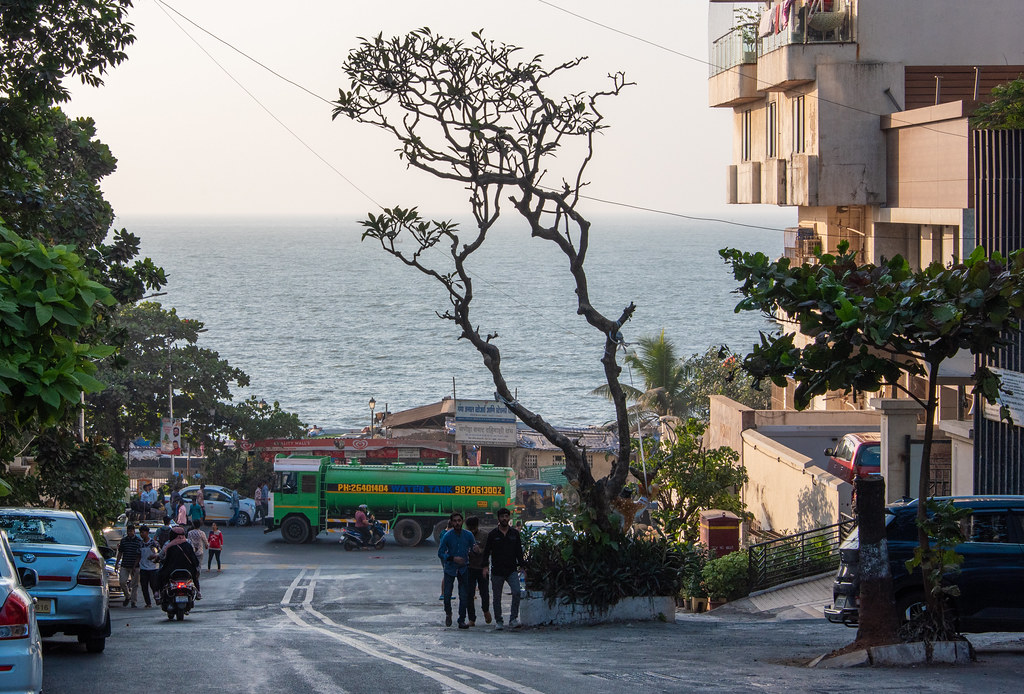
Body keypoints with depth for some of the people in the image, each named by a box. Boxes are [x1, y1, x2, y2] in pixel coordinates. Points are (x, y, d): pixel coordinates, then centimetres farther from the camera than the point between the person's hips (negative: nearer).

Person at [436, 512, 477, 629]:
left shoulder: (468, 535, -1)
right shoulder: (447, 536, -6)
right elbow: (440, 553, -5)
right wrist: (453, 558, -19)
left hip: (463, 569, 1)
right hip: (450, 568, -1)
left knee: (464, 596, -2)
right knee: (447, 594, -5)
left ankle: (462, 621, 7)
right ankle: (448, 613, 24)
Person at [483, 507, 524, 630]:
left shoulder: (514, 533, 9)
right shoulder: (493, 534, 3)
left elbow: (519, 551, 14)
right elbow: (487, 551, 3)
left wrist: (520, 565, 8)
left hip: (512, 570, 1)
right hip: (497, 571, -1)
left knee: (516, 592, -18)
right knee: (496, 597, 4)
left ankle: (513, 619, -13)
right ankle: (498, 621, 15)